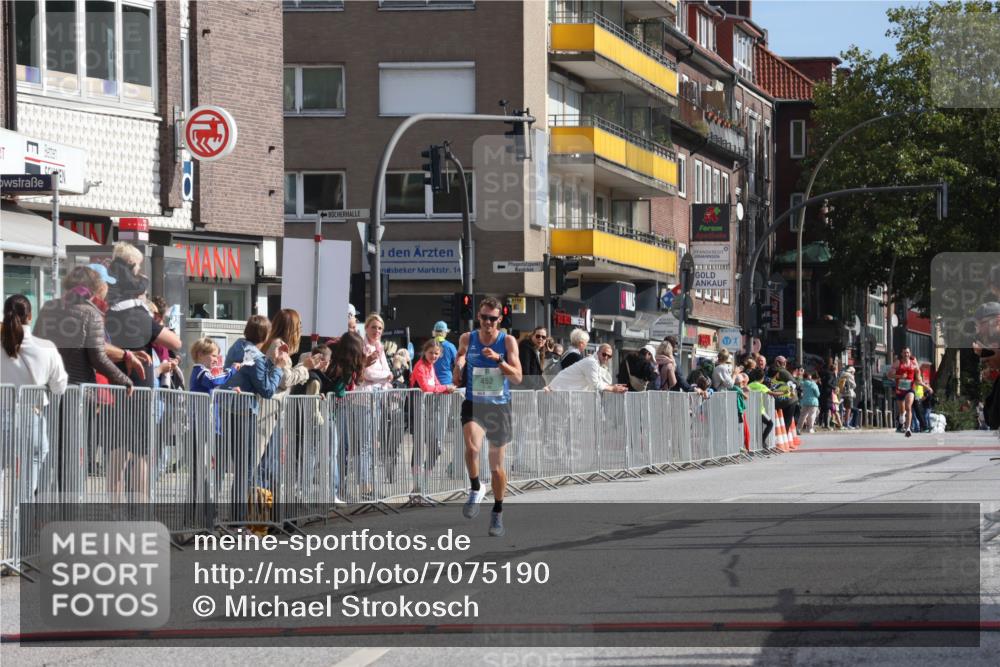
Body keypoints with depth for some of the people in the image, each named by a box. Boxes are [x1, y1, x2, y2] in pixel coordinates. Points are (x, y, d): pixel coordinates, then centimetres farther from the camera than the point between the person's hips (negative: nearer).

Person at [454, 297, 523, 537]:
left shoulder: (507, 341, -3)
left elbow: (517, 377, -9)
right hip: (474, 404, 0)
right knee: (472, 447, -29)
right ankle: (475, 490, -4)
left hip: (499, 406, 0)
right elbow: (458, 377, 7)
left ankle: (498, 513, 23)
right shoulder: (468, 339, 1)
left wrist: (498, 359, -22)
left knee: (497, 465, 7)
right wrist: (460, 361, -15)